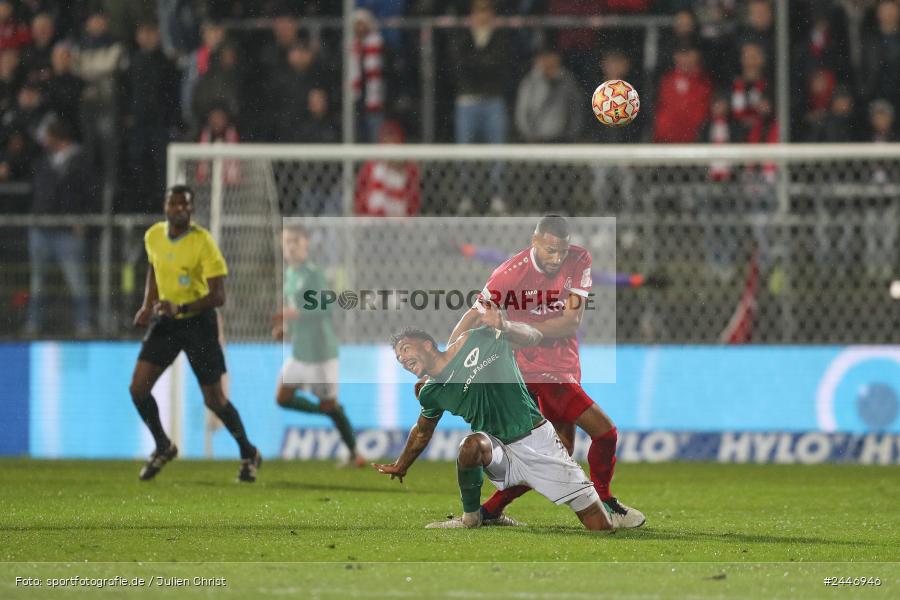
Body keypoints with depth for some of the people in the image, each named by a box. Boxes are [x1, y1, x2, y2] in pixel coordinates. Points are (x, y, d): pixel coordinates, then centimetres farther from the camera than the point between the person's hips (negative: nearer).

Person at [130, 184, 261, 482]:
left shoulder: (203, 243, -20)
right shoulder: (153, 236, -3)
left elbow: (218, 296, -23)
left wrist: (180, 308, -35)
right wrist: (148, 305, 7)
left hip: (198, 321, -5)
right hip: (165, 321, 5)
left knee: (214, 400, 0)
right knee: (138, 388, -6)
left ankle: (249, 454, 23)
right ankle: (163, 447, 17)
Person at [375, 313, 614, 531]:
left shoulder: (475, 341, -6)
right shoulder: (431, 394, 5)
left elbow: (534, 337, -1)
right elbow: (421, 433, 24)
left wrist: (504, 326, -21)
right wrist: (399, 468, 36)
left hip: (542, 440, -2)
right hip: (504, 454, 2)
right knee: (472, 444, -36)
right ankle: (471, 519, -14)